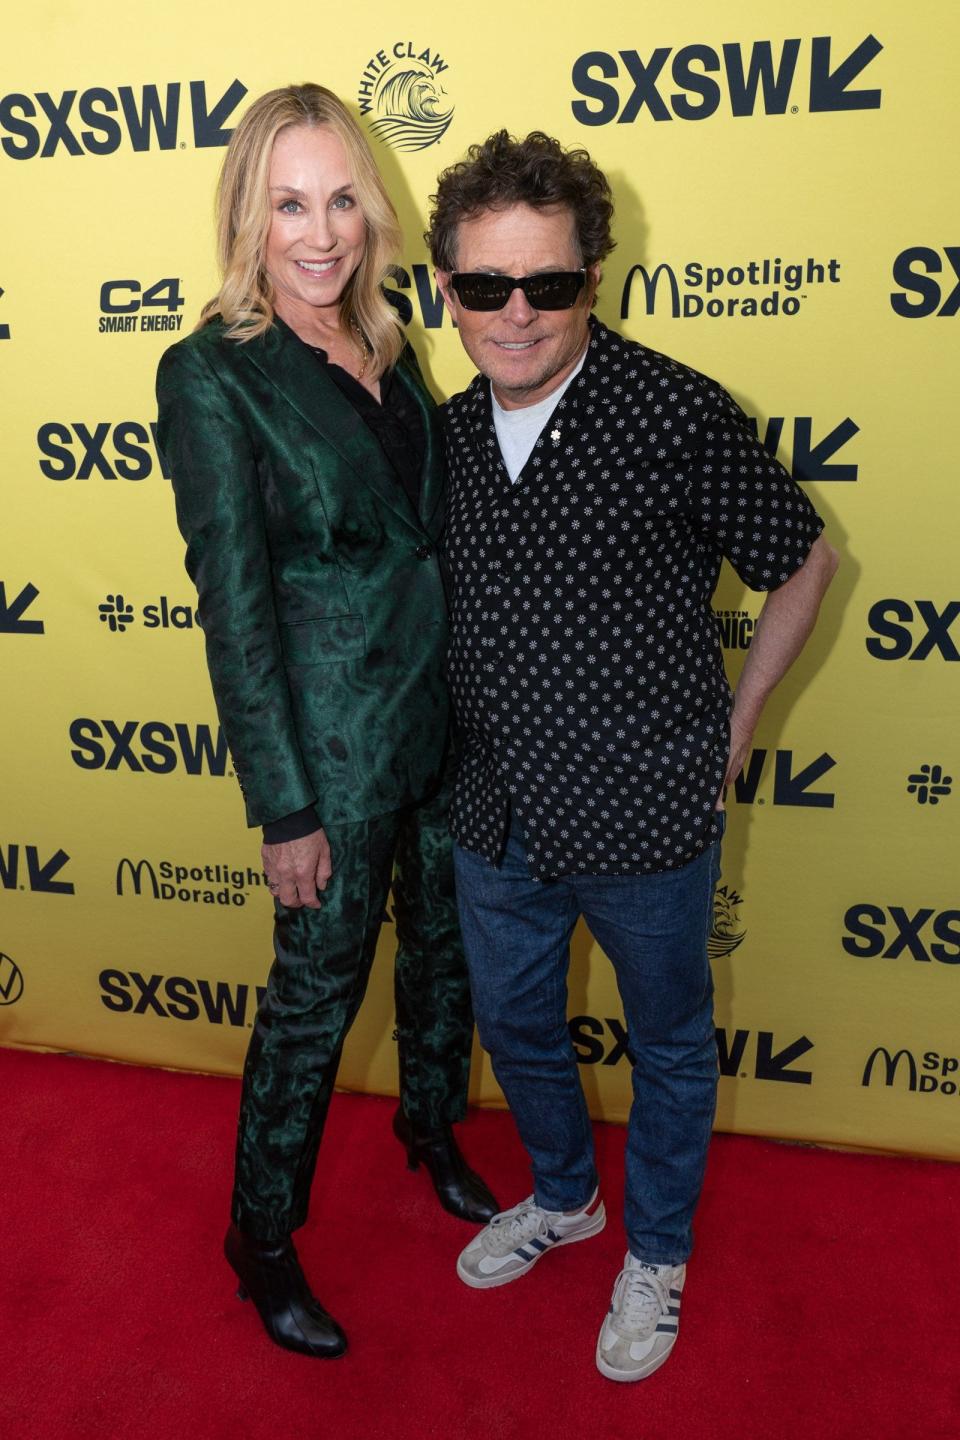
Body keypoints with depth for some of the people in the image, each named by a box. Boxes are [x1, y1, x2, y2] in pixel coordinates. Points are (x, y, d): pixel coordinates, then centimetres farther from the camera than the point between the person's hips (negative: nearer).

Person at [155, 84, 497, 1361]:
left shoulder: (384, 345, 6)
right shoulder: (213, 372, -14)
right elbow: (233, 606, -16)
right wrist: (286, 810, -14)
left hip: (447, 711, 7)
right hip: (337, 737, -6)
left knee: (446, 945, 22)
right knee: (318, 992, 9)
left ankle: (433, 1132, 50)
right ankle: (262, 1239, 34)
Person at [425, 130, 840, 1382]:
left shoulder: (677, 413, -16)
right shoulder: (451, 430, 1)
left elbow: (804, 564, -5)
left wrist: (733, 724, -4)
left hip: (646, 821, -5)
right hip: (499, 820, 6)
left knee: (669, 1044, 17)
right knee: (513, 1026, 23)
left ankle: (657, 1253, 44)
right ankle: (564, 1197, 52)